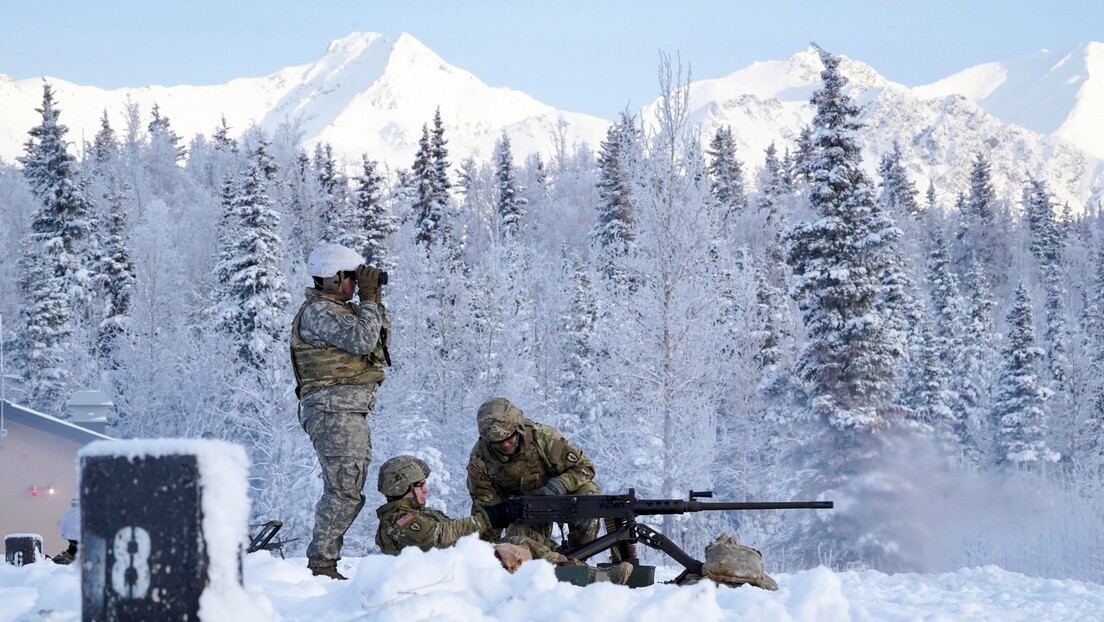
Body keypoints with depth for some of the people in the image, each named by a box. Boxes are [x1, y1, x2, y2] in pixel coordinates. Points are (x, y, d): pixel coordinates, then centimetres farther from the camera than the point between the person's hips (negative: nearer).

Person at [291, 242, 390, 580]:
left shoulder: (337, 309, 20)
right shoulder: (318, 312, -12)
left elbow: (380, 333, 25)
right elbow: (362, 340, -22)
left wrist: (375, 300, 13)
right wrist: (369, 299, -11)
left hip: (351, 412, 11)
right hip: (334, 409, -11)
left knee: (347, 489, 14)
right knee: (345, 490, -13)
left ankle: (323, 560, 19)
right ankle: (321, 563, -11)